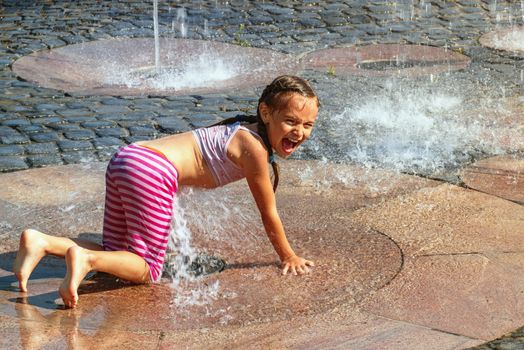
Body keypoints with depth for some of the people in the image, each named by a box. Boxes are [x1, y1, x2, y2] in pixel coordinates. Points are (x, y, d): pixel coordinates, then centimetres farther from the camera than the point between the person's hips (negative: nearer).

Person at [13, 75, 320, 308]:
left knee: (117, 257, 15)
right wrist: (289, 257, 16)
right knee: (148, 269, -3)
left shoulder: (243, 131, 22)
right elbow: (269, 215, 3)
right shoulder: (255, 148, -5)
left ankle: (41, 242, -1)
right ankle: (85, 258, -24)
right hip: (153, 172, -9)